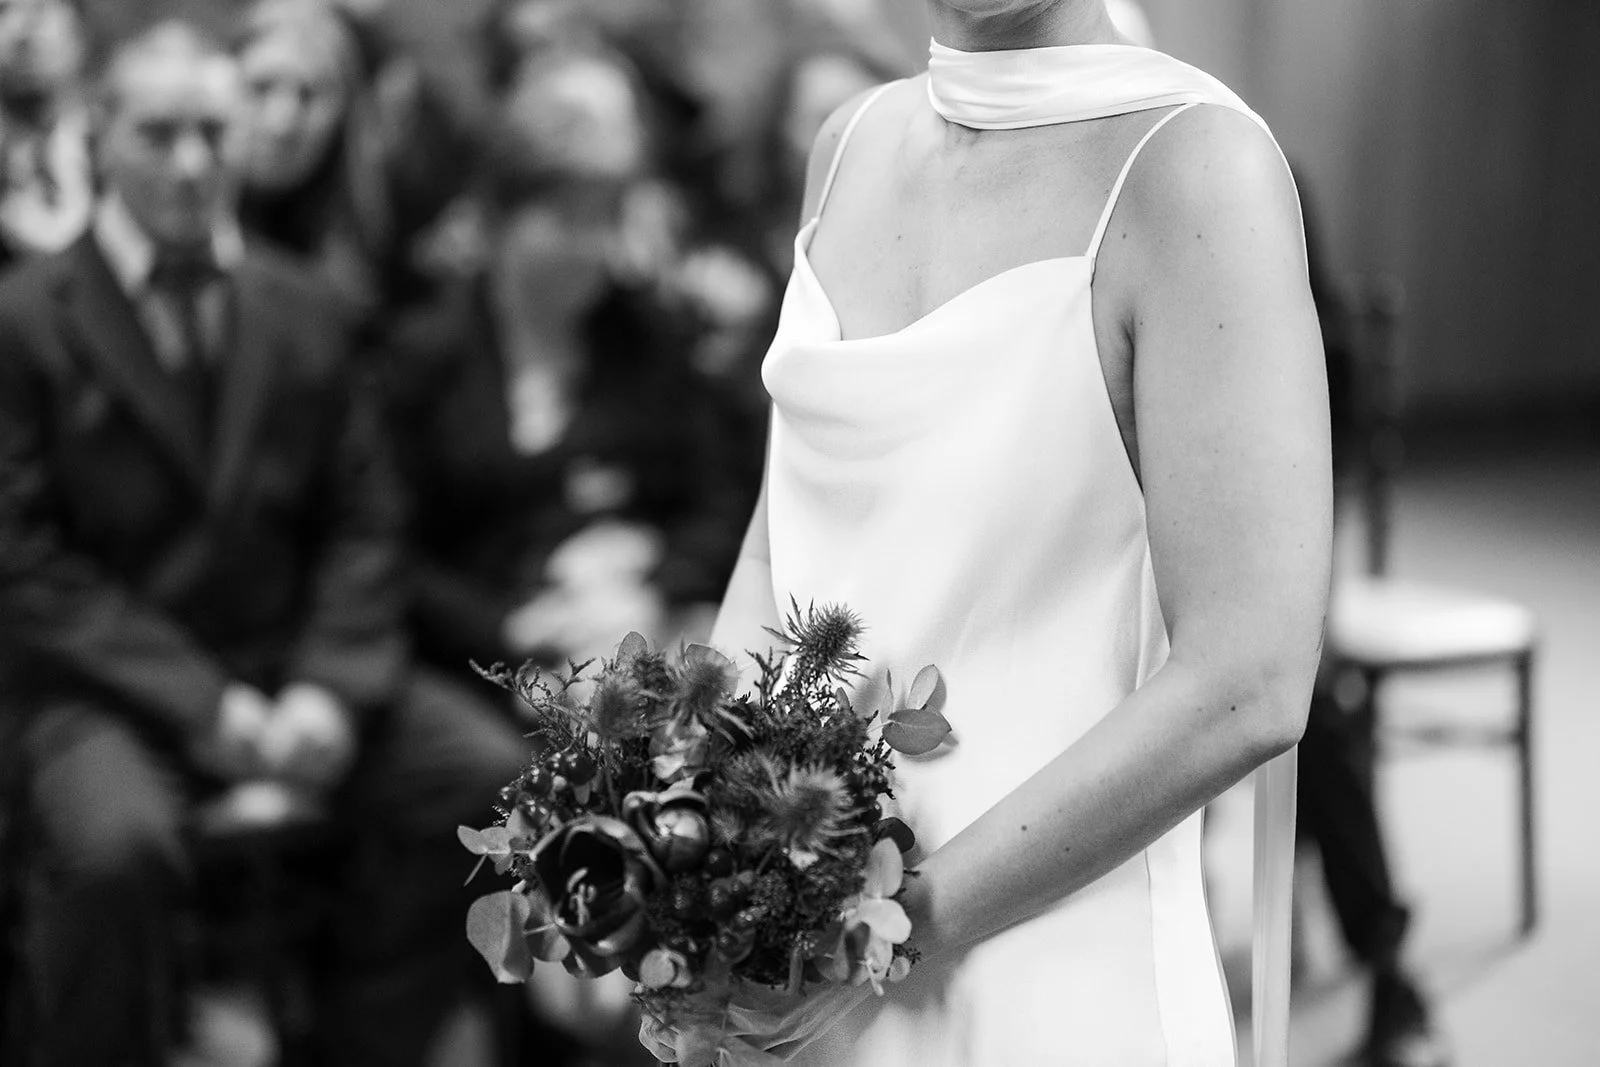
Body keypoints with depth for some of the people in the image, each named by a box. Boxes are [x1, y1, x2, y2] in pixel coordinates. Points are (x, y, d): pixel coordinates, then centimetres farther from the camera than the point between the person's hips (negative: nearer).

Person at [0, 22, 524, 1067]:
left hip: (288, 667, 4)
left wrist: (332, 688, -10)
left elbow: (364, 521, 9)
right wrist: (196, 703, -17)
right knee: (117, 842, -35)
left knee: (488, 773, -16)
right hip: (106, 687, -4)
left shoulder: (303, 310, 11)